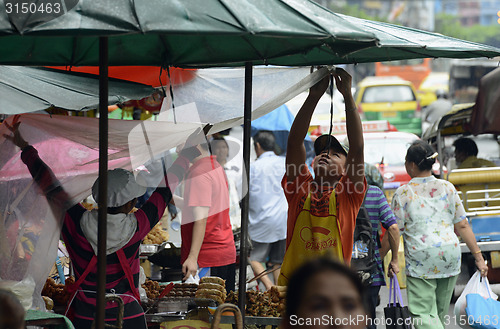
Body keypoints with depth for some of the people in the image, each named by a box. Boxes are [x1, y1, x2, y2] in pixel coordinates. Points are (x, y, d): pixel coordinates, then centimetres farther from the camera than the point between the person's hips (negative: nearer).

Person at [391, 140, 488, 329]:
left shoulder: (403, 193, -5)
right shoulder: (447, 188, 5)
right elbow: (462, 225, 4)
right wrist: (478, 257, 8)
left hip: (420, 259, -4)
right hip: (450, 253, 4)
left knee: (423, 313, -6)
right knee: (440, 312, 15)